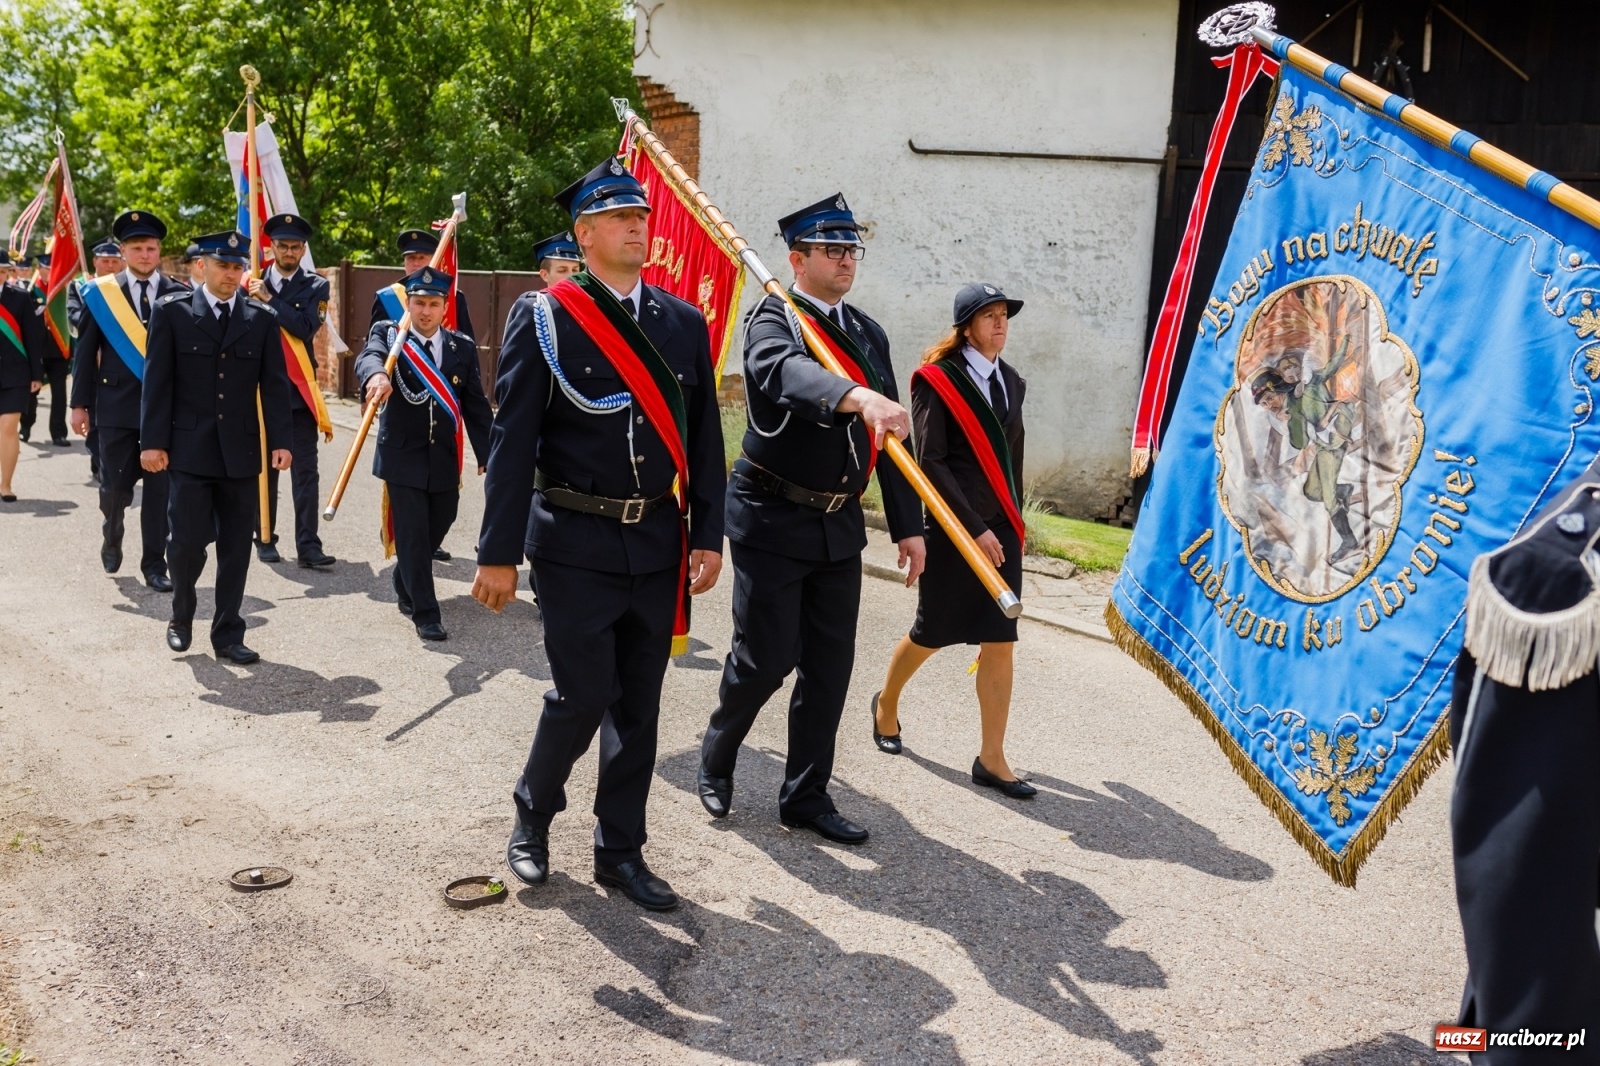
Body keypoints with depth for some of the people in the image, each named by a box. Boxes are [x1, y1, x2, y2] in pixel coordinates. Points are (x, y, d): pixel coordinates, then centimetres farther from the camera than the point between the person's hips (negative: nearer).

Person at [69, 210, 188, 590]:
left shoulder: (180, 295, 3)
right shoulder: (100, 293, 3)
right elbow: (85, 351, 5)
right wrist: (80, 403, 1)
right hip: (116, 405, 0)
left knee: (160, 487, 1)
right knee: (115, 484, 4)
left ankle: (154, 562, 12)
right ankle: (112, 536, 35)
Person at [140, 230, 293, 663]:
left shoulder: (262, 318, 7)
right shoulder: (172, 311, 1)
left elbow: (274, 384, 4)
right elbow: (157, 380, -1)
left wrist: (280, 441, -5)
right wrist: (153, 441, -7)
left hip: (240, 450, 2)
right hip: (190, 449, -2)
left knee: (236, 547, 5)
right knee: (188, 541, -4)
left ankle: (227, 635, 16)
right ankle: (181, 617, 23)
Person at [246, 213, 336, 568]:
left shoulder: (316, 286, 4)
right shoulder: (253, 283, 8)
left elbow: (306, 326, -12)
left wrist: (268, 299, -14)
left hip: (300, 390, -1)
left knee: (305, 471, -4)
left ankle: (308, 545, -4)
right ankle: (265, 540, 19)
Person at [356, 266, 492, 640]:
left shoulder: (463, 347, 4)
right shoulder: (388, 334, -2)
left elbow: (476, 406, 4)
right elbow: (368, 357, -25)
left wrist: (486, 455, -1)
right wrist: (377, 375, -49)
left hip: (446, 458, 3)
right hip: (403, 455, -3)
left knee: (438, 526, 15)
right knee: (412, 535, -4)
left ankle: (405, 583, 42)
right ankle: (425, 612, 6)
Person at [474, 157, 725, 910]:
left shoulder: (684, 324, 8)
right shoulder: (544, 317, -5)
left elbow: (704, 439, 9)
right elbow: (512, 441, -8)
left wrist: (708, 536, 4)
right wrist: (498, 553, -10)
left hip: (657, 545, 4)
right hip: (576, 543, -4)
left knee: (639, 704, 10)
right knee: (584, 695, -3)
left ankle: (620, 851, 25)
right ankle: (533, 813, 26)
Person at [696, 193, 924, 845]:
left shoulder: (869, 333, 11)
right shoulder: (773, 319, -9)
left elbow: (891, 438, 12)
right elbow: (786, 371, -35)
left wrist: (908, 525, 9)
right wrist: (861, 397, -52)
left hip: (839, 524, 6)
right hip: (772, 520, -6)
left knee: (831, 664, 8)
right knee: (767, 657, -1)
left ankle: (806, 795, 23)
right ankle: (716, 758, 27)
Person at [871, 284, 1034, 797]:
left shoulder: (1011, 381, 11)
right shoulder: (938, 380, -8)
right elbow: (930, 461, -14)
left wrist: (1015, 519, 12)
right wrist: (974, 528, -16)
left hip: (1000, 529, 5)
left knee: (999, 642, 2)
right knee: (932, 634, 8)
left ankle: (992, 759, 9)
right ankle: (887, 705, 36)